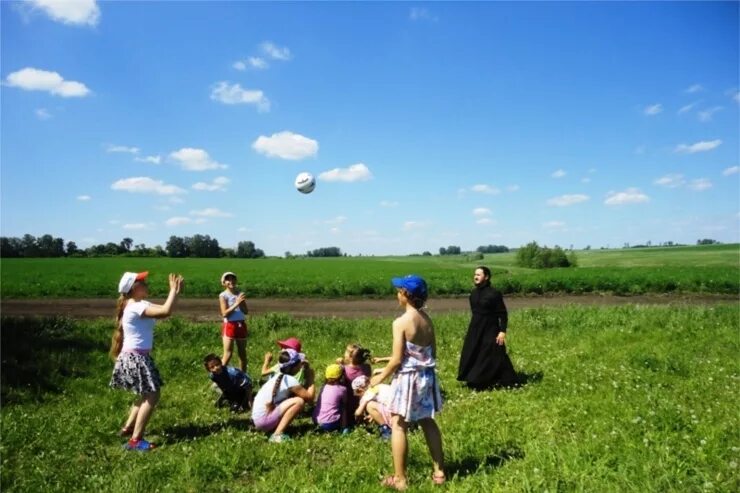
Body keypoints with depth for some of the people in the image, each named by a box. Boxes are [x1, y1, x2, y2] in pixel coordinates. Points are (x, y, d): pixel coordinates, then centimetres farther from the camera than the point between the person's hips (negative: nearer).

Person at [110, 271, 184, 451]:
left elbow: (163, 309, 10)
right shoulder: (136, 307, -21)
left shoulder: (139, 304, 11)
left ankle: (128, 428, 32)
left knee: (147, 395, 22)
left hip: (137, 356, 10)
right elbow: (166, 312, -32)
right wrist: (173, 291, -21)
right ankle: (135, 440, -7)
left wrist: (176, 292, 0)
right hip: (136, 357, -10)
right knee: (152, 396, -8)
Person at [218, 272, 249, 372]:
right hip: (229, 325, -5)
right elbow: (224, 313, -15)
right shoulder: (223, 296, -5)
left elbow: (246, 311, 5)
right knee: (228, 354, -7)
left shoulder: (240, 294, 7)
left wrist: (241, 303, -13)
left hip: (241, 325, 5)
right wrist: (236, 303, -20)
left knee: (242, 353, 11)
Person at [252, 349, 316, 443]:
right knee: (299, 401, -18)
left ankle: (276, 428, 10)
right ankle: (277, 434, -17)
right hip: (264, 420, -9)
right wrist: (310, 379, -1)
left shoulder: (279, 376, 10)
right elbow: (310, 397, -13)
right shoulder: (290, 380, -16)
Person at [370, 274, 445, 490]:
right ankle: (439, 471, 30)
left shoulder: (400, 322, -19)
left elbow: (397, 360, -17)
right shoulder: (427, 320, 2)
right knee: (427, 422, 21)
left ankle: (399, 479, 14)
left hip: (407, 378, -7)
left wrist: (381, 377, -2)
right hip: (427, 376, 7)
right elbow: (433, 353, 10)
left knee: (398, 426, 7)